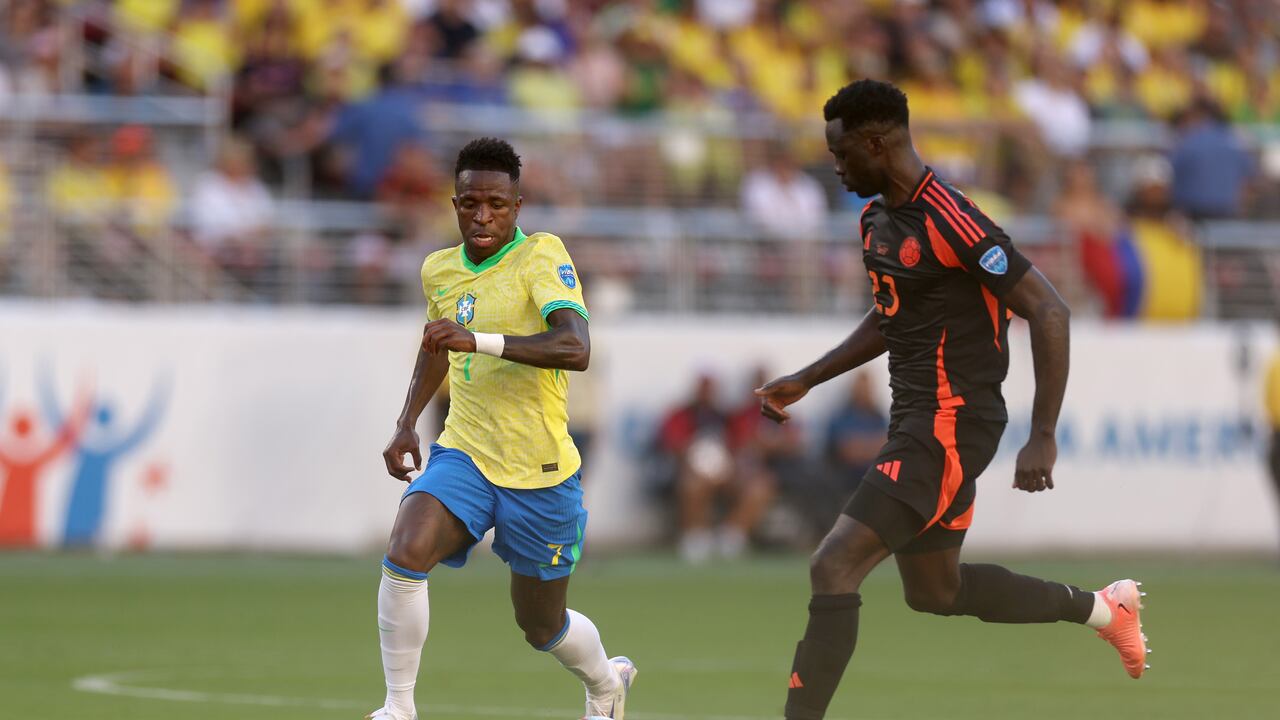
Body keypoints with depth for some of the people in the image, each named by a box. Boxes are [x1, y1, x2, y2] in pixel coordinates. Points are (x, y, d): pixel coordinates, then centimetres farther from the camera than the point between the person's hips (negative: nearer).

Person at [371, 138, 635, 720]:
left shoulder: (542, 256, -14)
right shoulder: (439, 270, 5)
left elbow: (575, 348, -31)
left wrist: (479, 341, -39)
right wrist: (406, 425, 18)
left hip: (540, 473, -4)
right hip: (464, 455, 4)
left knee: (541, 627, 11)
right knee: (405, 554, -26)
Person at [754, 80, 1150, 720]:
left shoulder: (950, 222, -20)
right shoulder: (877, 221, 9)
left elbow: (1049, 313, -20)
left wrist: (1043, 438, -21)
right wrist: (806, 381, 20)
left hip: (951, 422, -10)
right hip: (915, 421, 10)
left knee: (834, 567, -17)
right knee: (934, 591, 21)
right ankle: (1101, 608, 35)